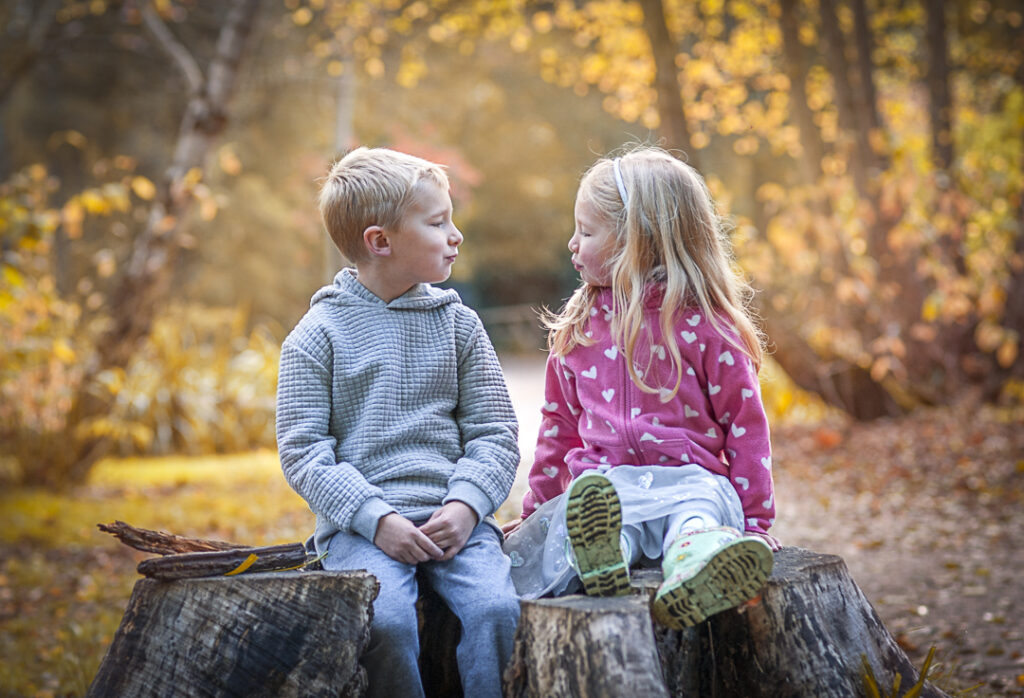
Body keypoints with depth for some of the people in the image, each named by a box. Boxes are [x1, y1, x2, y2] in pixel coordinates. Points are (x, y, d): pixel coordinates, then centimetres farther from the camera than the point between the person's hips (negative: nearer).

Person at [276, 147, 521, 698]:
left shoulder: (458, 324, 12)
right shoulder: (317, 334, 3)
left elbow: (494, 434, 10)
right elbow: (302, 450, -2)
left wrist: (465, 506, -9)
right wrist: (376, 519, -14)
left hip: (453, 515, 3)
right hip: (359, 523, -2)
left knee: (496, 607, -25)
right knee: (385, 620, -30)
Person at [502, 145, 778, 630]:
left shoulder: (706, 326, 1)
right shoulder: (578, 327, 17)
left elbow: (745, 425, 3)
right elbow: (560, 424, 26)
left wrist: (755, 525, 0)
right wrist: (537, 511, 26)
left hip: (690, 476, -3)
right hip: (603, 481, 3)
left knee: (701, 502, -38)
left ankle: (692, 557, -71)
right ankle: (602, 549, -67)